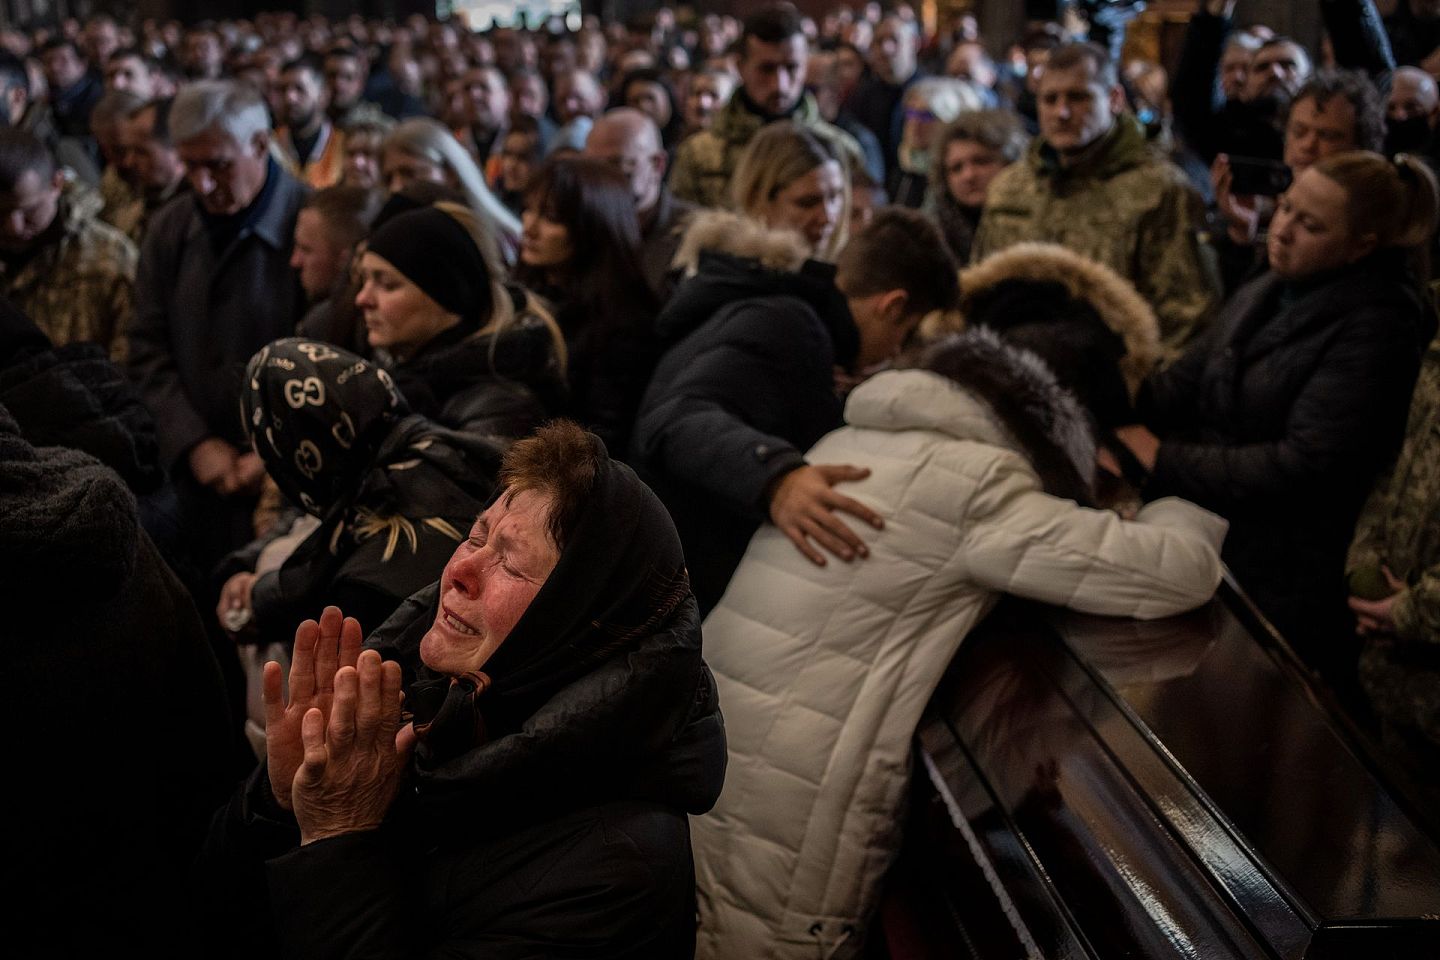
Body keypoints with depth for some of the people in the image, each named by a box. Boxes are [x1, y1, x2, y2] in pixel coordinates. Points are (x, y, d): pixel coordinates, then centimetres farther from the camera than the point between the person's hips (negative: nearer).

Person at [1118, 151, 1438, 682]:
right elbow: (1188, 380, 4)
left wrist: (1163, 458, -22)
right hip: (1208, 544, 7)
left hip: (1285, 585, -7)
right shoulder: (1265, 292, 9)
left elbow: (1303, 465, -24)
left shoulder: (1376, 329, -18)